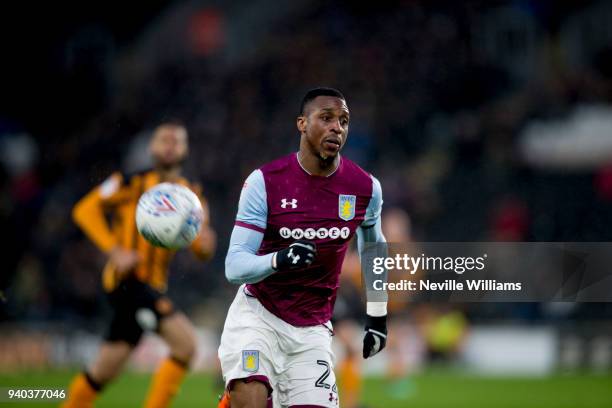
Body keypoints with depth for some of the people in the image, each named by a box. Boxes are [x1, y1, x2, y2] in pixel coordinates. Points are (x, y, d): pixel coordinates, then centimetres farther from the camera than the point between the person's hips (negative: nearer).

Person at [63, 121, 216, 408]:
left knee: (105, 370, 12)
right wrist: (114, 249, -16)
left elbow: (202, 251, 9)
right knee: (185, 342, -22)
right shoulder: (132, 184, -3)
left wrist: (204, 243, -16)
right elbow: (85, 210, -6)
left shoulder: (191, 196, 11)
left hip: (154, 286, 6)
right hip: (127, 279, -6)